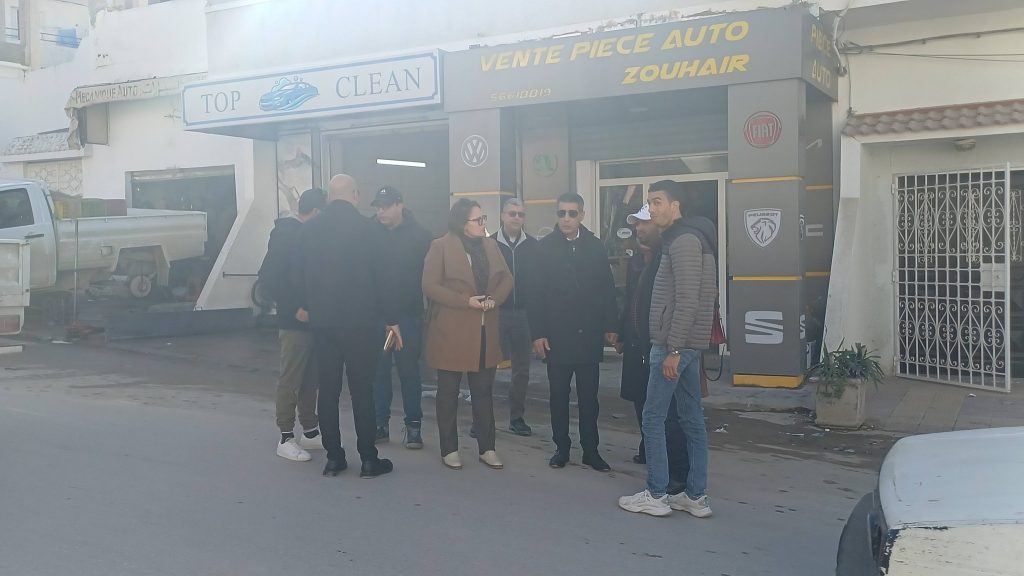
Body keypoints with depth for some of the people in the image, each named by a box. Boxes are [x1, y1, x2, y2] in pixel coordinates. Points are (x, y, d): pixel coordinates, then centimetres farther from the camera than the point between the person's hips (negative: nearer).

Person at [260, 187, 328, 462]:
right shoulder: (285, 235, -11)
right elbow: (268, 277, -17)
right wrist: (295, 307, -17)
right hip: (294, 321, -8)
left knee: (310, 378, 13)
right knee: (290, 379, -2)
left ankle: (309, 432, 23)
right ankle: (286, 438, 6)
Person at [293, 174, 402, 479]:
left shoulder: (309, 230, 1)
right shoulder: (369, 229, -8)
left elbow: (300, 274, 10)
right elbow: (382, 278, -7)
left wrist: (306, 306, 27)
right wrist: (392, 319, 1)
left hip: (322, 322, 3)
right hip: (360, 322, -3)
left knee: (328, 389, 9)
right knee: (361, 390, 2)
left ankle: (333, 457, 14)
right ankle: (368, 460, 7)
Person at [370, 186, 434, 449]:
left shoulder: (420, 236, -2)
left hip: (408, 315, -2)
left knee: (409, 371, 5)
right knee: (378, 371, 7)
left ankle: (413, 426, 13)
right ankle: (380, 424, 17)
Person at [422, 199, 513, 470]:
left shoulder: (490, 245, 10)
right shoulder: (441, 246, -7)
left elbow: (506, 278, 10)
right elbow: (430, 286, -12)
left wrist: (494, 298, -11)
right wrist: (466, 301, -19)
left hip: (485, 333, 5)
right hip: (451, 333, -5)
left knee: (483, 391, 10)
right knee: (448, 392, 6)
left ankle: (487, 448, 18)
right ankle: (449, 450, 16)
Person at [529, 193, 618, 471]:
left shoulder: (595, 247, 3)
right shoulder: (545, 247, -2)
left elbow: (607, 289, 4)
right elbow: (536, 292, -5)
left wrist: (610, 325, -1)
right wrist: (537, 333, -9)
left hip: (589, 335, 1)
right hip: (556, 336, -1)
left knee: (589, 396, 7)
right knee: (559, 395, 9)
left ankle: (591, 450, 15)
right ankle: (561, 447, 19)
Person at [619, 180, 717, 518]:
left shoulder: (684, 240, -14)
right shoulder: (684, 239, 17)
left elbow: (687, 300, -22)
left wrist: (672, 350, -21)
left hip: (674, 345, -10)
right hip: (687, 345, 10)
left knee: (653, 418, -2)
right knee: (692, 420, 10)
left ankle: (656, 495, 5)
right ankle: (696, 497, 15)